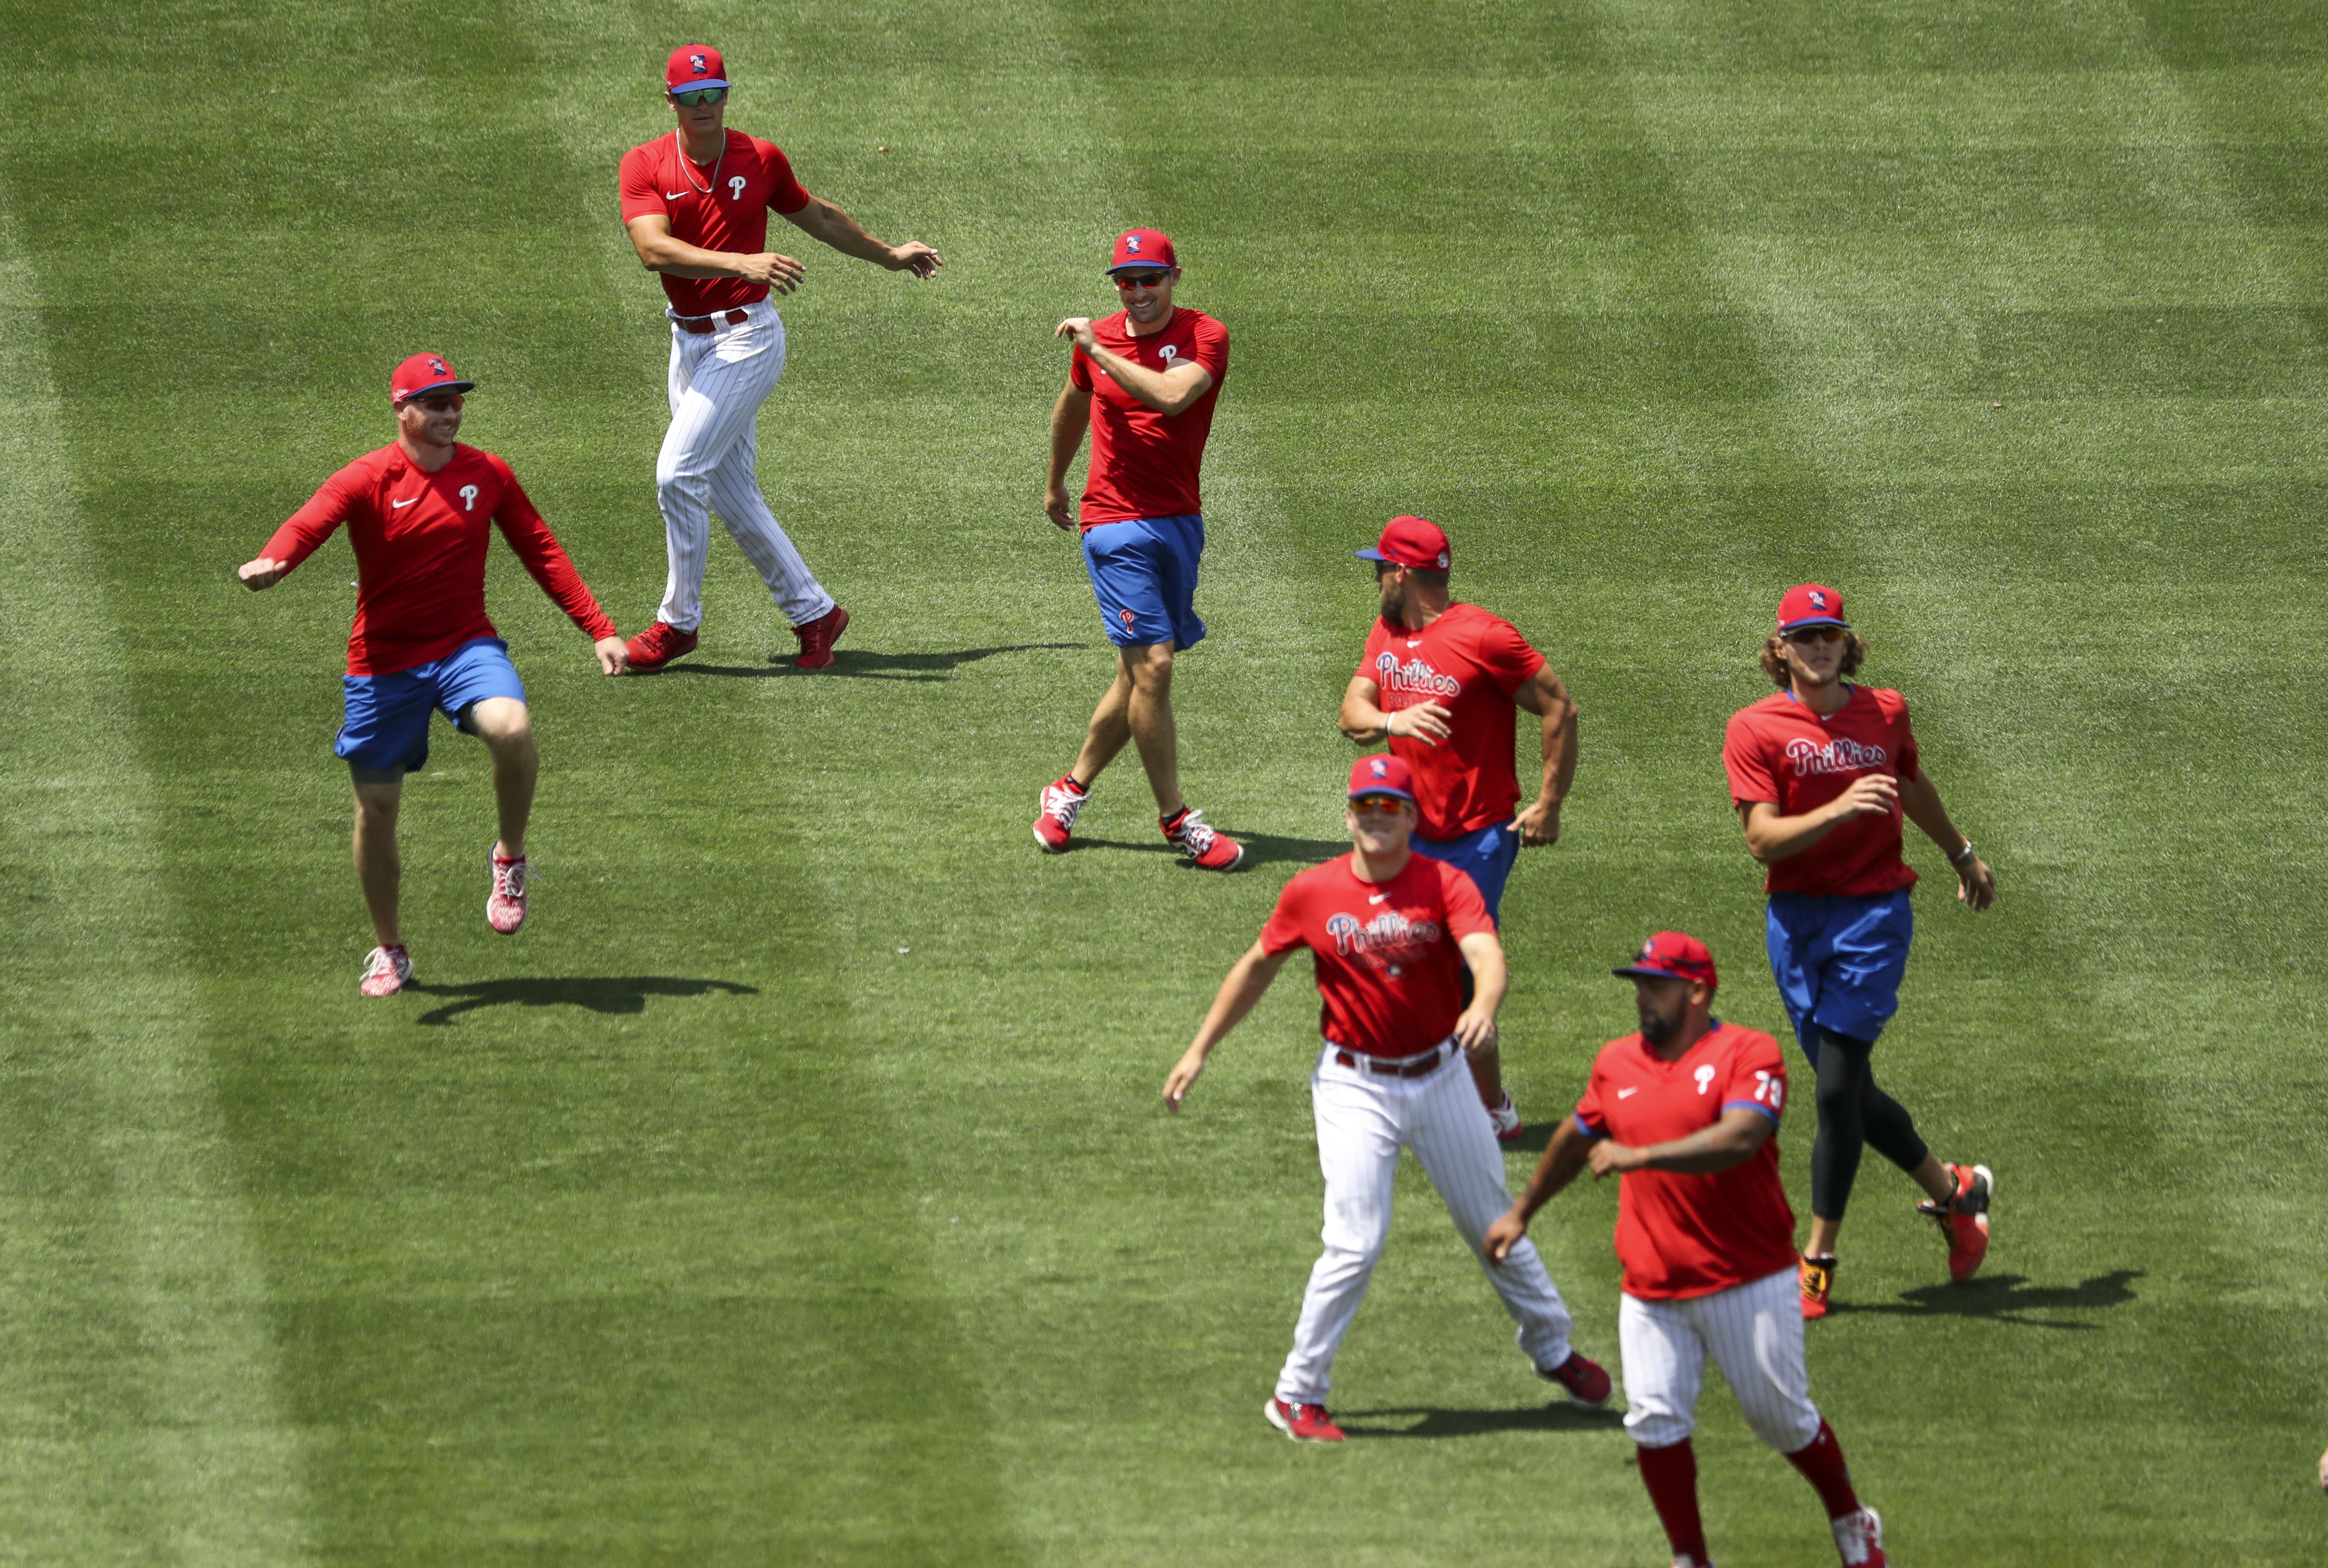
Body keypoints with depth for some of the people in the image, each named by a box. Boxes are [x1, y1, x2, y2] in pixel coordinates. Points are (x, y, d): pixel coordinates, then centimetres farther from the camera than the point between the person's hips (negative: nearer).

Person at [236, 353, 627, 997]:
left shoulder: (488, 474, 2)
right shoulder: (369, 480, -10)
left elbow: (541, 551, 10)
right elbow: (310, 523, -27)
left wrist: (598, 627, 2)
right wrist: (271, 563, -50)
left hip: (466, 647, 1)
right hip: (384, 662, -1)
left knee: (511, 728, -31)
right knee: (376, 808, 6)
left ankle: (510, 860, -4)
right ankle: (389, 950, 27)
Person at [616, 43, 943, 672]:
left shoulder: (760, 159, -2)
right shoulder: (645, 166, -4)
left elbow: (818, 217, 17)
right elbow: (654, 249, -21)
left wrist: (888, 257, 30)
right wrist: (742, 263, -33)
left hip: (746, 337, -4)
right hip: (688, 340, 4)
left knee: (678, 475, -13)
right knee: (731, 494, 7)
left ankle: (679, 620, -1)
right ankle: (814, 614, 19)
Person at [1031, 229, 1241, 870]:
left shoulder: (1205, 336, -6)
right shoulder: (1096, 340, 3)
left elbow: (1172, 397, -26)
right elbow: (1073, 407, 24)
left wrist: (1100, 350, -20)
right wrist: (1055, 482, 35)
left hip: (1180, 522, 1)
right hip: (1116, 523, -1)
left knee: (1140, 674, 8)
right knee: (1152, 665, -12)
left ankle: (1071, 790, 27)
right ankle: (1176, 820, -6)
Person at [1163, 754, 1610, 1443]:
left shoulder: (1445, 884, -11)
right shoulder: (1313, 893, -7)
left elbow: (1486, 952, -28)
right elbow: (1259, 966, 8)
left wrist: (1484, 1005, -51)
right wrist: (1199, 1051, 10)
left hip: (1441, 1074, 1)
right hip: (1356, 1087, -1)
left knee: (1494, 1225, 15)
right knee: (1355, 1244, -12)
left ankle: (1553, 1349, 38)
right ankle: (1297, 1397, -1)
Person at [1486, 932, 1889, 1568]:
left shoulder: (1748, 1054, -9)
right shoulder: (1618, 1062, 10)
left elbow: (1740, 1139, -27)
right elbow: (1577, 1139, 27)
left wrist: (1639, 1156, -31)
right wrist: (1522, 1212, 34)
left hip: (1748, 1282, -4)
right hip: (1650, 1292, 4)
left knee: (1783, 1419, 5)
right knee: (1655, 1420, -8)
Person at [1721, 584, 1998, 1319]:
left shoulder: (1884, 712, 6)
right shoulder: (1755, 728, -3)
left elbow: (1913, 785, 27)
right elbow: (1762, 839, -14)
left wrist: (1961, 853, 42)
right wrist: (1840, 811, -28)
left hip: (1874, 910, -1)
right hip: (1795, 919, 1)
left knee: (1838, 1086, -9)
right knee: (1846, 1089, 7)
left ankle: (1818, 1261, -2)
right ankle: (1952, 1191, 32)